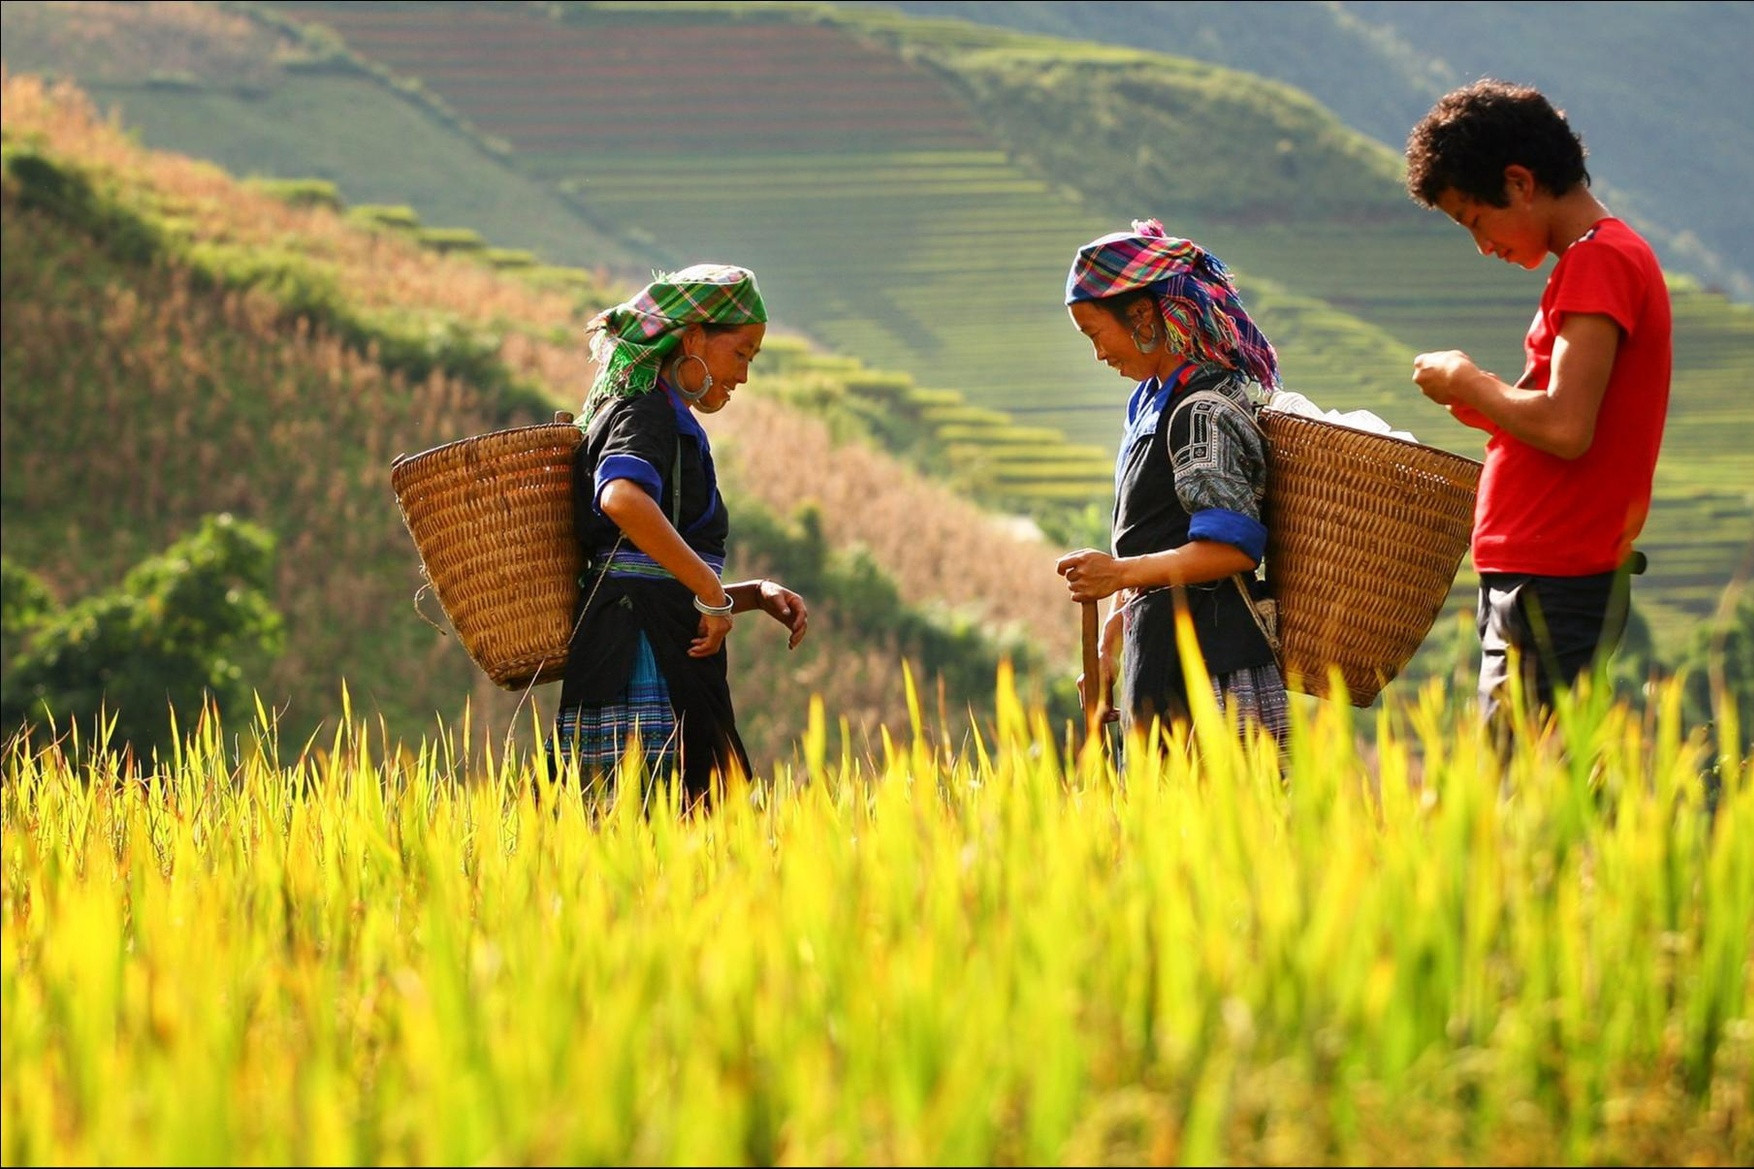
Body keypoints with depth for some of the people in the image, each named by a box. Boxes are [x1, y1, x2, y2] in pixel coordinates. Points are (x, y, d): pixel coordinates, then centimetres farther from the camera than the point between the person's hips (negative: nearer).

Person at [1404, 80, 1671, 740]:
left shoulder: (1600, 263, -12)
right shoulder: (1604, 259, 20)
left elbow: (1566, 429, -22)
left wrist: (1465, 382, -7)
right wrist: (1486, 404, 10)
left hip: (1552, 586, -10)